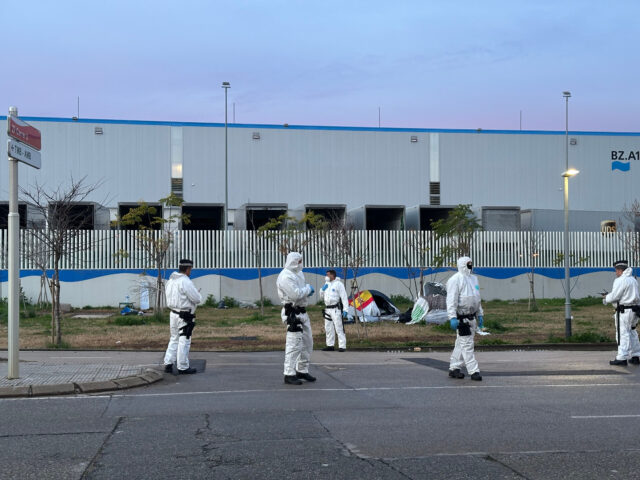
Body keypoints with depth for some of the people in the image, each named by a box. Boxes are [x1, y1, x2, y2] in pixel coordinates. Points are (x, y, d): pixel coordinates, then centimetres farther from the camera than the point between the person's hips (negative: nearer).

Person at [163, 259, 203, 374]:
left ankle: (168, 364, 17)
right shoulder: (185, 282, -19)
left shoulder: (171, 280, 8)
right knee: (184, 341, 0)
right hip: (185, 316, -8)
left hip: (173, 313, 8)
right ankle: (183, 367, 6)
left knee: (174, 339, 18)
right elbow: (197, 299, -20)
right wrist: (198, 295, 5)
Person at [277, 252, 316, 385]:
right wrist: (308, 288, -10)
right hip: (292, 314, -10)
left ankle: (302, 370, 28)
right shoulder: (286, 277, -16)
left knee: (307, 342, 16)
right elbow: (295, 294, -25)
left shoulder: (298, 273, 16)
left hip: (302, 312, 10)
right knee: (294, 344, -11)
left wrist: (308, 290, 5)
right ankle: (289, 374, -6)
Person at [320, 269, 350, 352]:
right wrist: (323, 289, 3)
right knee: (328, 328, 11)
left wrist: (345, 310, -18)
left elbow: (344, 297, -11)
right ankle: (330, 345, 20)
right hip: (328, 309, 8)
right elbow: (322, 296, 24)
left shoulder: (338, 284, -7)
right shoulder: (327, 284, 18)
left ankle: (342, 346, -10)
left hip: (336, 309, -8)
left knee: (339, 328, -10)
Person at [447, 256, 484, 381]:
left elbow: (477, 299, 24)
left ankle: (454, 368, 21)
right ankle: (473, 371, -5)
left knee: (461, 344, 13)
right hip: (461, 318, -9)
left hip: (471, 318, 9)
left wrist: (480, 315, 21)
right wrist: (452, 318, -23)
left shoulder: (473, 279, 16)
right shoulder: (455, 280, -11)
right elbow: (451, 300, -16)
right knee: (467, 344, -7)